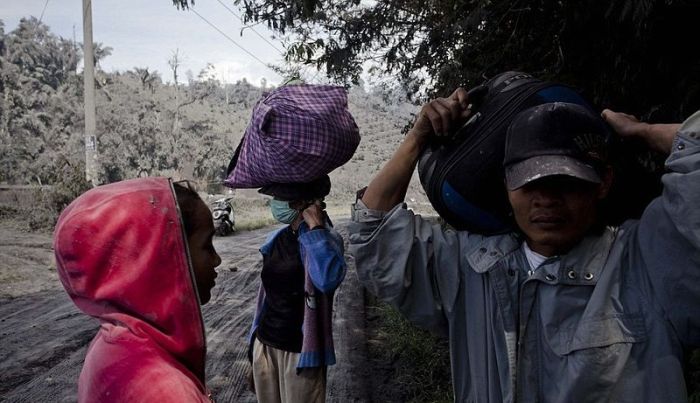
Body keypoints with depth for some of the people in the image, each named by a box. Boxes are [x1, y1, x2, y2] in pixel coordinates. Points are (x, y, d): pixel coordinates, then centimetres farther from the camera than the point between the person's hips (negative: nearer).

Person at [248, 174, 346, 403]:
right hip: (265, 344, 6)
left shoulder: (325, 238, -14)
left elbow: (328, 280, -35)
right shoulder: (276, 239, 4)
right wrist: (255, 340, 17)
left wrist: (315, 227, -27)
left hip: (299, 350, -6)